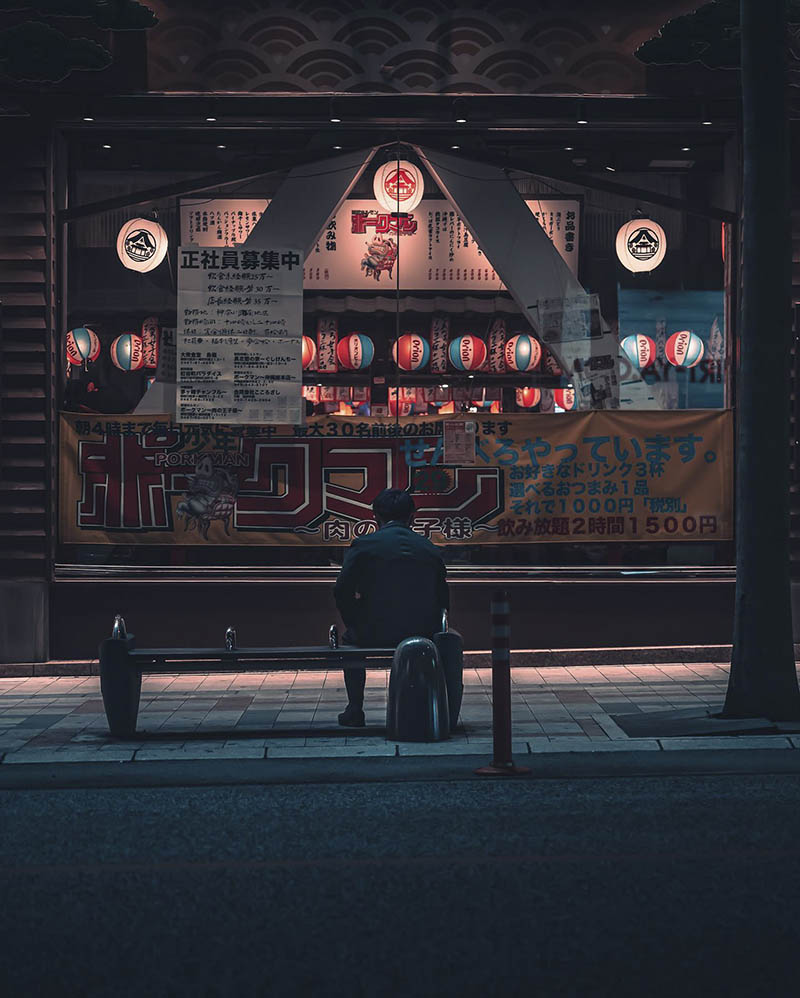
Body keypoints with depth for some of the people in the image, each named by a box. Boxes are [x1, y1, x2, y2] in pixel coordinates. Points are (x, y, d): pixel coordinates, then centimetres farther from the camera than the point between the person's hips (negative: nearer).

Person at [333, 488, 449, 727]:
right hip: (423, 634, 2)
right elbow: (443, 601, 8)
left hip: (375, 635, -2)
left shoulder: (362, 545, -2)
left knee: (350, 638, 32)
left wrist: (355, 624, 11)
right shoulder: (430, 549, 7)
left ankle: (355, 710, 30)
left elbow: (342, 592, -5)